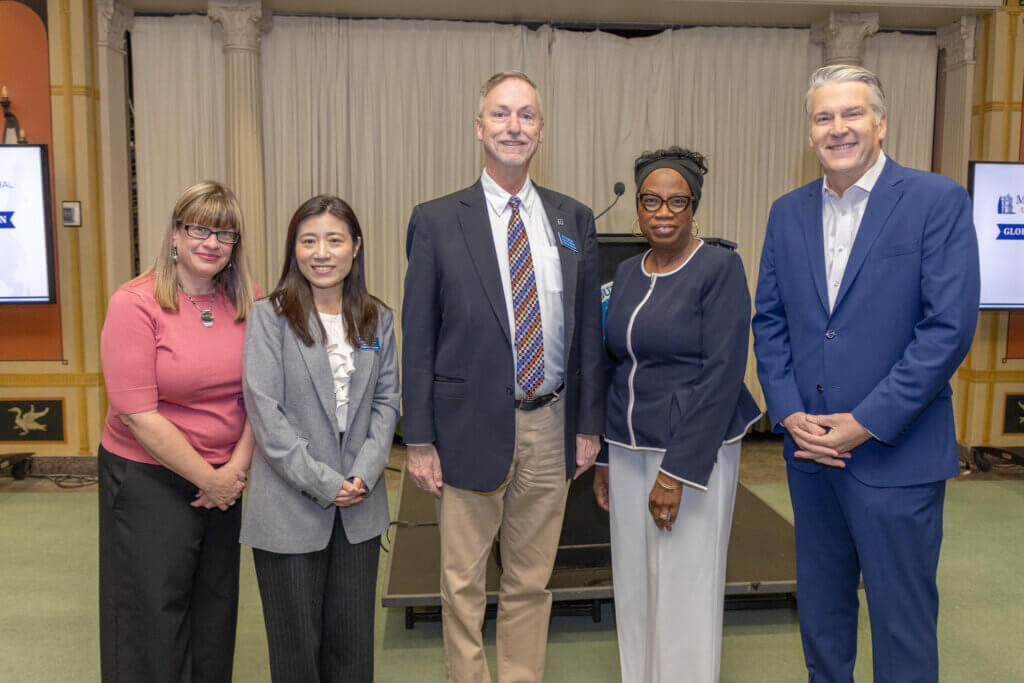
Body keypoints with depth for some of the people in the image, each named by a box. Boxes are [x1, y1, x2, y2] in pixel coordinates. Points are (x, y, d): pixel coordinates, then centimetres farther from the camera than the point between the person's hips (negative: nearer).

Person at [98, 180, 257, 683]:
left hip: (226, 479, 4)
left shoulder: (250, 305, 1)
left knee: (216, 606, 15)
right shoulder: (135, 304, -12)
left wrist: (238, 466, -10)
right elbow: (138, 414, -16)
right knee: (152, 612, 8)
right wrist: (208, 478, -13)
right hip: (149, 478, -4)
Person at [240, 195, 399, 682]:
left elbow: (386, 401, 6)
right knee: (297, 642, 10)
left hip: (359, 507, 3)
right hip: (290, 507, -3)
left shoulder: (377, 319, 6)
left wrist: (364, 474, -8)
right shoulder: (269, 316, -6)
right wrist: (322, 483, -15)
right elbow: (265, 411, -12)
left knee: (352, 639, 13)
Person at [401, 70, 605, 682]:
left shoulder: (574, 220, 6)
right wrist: (420, 440, -5)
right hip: (472, 426, -2)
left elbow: (589, 327, 8)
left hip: (551, 424, 3)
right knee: (463, 585, 9)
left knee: (531, 584, 16)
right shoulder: (437, 221, -2)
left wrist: (589, 423, 4)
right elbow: (418, 339, -3)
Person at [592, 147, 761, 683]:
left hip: (693, 451, -6)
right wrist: (602, 457, 13)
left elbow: (723, 373, -15)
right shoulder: (626, 273, 9)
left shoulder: (720, 268, -9)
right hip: (628, 451, 6)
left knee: (684, 588, 3)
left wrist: (677, 472, -18)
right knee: (634, 587, 13)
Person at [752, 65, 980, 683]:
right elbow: (769, 320, 8)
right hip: (809, 448, 5)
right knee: (820, 611, 19)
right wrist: (790, 413, -5)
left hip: (896, 456, -4)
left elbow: (950, 326, -14)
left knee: (903, 620, 8)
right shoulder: (788, 212, 8)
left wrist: (866, 423, -17)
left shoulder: (938, 201, -7)